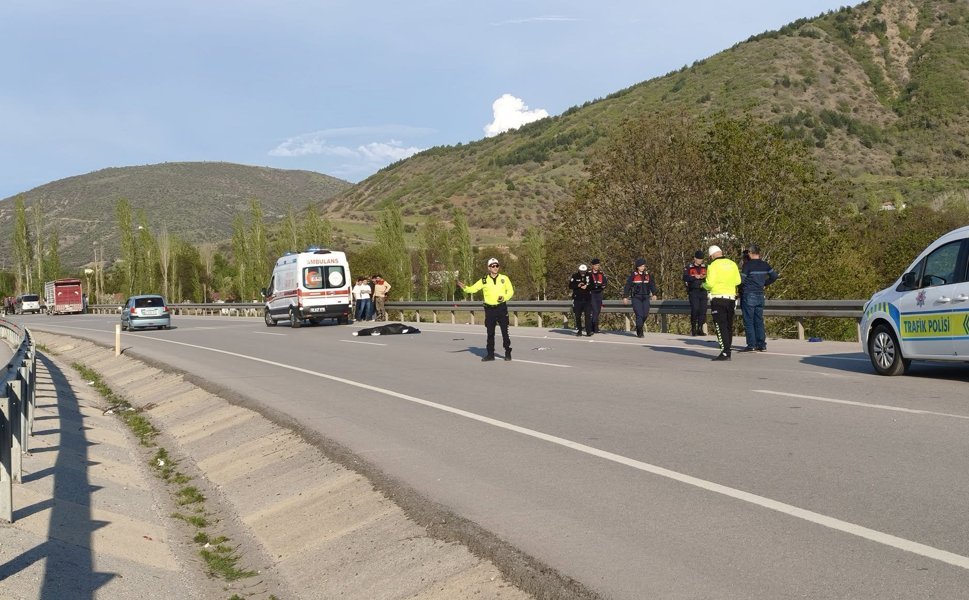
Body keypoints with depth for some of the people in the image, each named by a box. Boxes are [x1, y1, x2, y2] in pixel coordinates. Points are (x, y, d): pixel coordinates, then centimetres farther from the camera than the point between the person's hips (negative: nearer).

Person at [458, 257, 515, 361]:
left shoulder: (504, 278, 1)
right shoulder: (484, 280, 4)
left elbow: (510, 291, 7)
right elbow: (472, 289, 1)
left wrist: (504, 297, -11)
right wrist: (464, 287, -18)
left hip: (501, 308, -2)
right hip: (489, 309, 2)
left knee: (504, 331, -1)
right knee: (490, 333, 7)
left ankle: (508, 353, 10)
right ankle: (490, 354, 16)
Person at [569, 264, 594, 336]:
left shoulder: (589, 275, 0)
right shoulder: (575, 276, -1)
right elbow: (570, 286, -2)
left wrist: (587, 286, -17)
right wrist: (577, 285, -18)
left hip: (587, 299, -1)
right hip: (577, 299, 1)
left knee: (588, 315, -6)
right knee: (578, 316, 7)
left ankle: (589, 331, -4)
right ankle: (578, 331, 17)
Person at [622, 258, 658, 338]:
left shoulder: (647, 274, 8)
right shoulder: (633, 275, -2)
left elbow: (652, 284, 8)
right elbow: (627, 286, -1)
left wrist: (654, 294, -5)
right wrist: (625, 297, -3)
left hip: (645, 298, 4)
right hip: (636, 298, -4)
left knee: (645, 314, 0)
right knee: (639, 314, -12)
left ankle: (639, 328, 25)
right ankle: (639, 332, -6)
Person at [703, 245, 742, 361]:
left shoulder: (713, 265, -10)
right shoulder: (732, 264, 7)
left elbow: (710, 284, -14)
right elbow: (737, 281, 9)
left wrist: (703, 285, 7)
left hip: (718, 298, -6)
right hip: (731, 297, 6)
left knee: (720, 326, -5)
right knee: (729, 325, 13)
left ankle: (725, 353, -11)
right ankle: (727, 351, 18)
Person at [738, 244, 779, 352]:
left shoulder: (747, 264, -11)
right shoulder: (765, 265, 7)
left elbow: (742, 280, -11)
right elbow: (774, 276, 12)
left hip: (748, 295, -6)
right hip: (760, 295, 6)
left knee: (748, 321, -2)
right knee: (759, 320, 10)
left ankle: (751, 345, -4)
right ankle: (761, 344, 9)